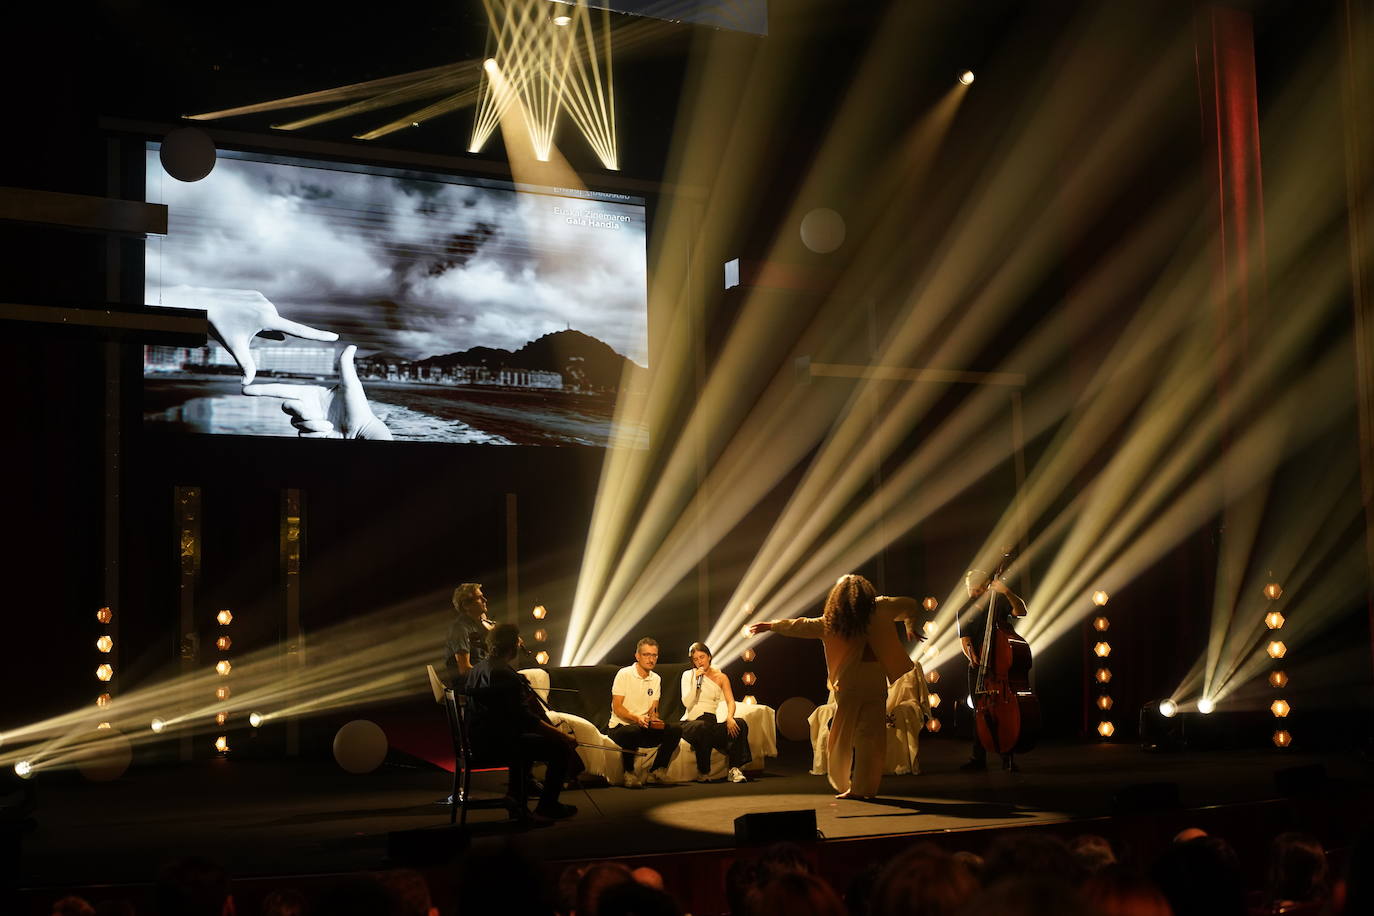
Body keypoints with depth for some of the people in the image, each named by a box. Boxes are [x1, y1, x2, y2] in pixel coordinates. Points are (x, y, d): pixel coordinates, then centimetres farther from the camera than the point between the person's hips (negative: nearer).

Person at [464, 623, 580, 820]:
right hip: (496, 742, -10)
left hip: (476, 740, 10)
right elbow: (528, 720, -23)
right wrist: (563, 736, -18)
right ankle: (547, 806, 2)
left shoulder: (477, 669, 9)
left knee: (527, 739, 39)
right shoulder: (506, 675, -20)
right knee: (561, 748, -10)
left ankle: (517, 800, 45)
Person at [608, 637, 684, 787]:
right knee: (633, 731, -41)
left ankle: (657, 770, -9)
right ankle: (629, 772, -20)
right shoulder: (624, 674, -6)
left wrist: (654, 717, -14)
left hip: (645, 729, 5)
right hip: (621, 727, -5)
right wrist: (637, 718, -29)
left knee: (676, 730, -19)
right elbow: (617, 709, -12)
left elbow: (653, 710, 11)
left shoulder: (656, 679, 12)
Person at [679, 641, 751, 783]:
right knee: (703, 727, -39)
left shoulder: (721, 677, 15)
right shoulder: (688, 675, 9)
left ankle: (735, 769, -26)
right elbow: (687, 703, -3)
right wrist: (696, 680, -10)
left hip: (712, 721, 3)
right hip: (691, 722, -3)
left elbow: (730, 701, 1)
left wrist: (729, 717, -19)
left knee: (741, 724, -24)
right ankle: (703, 772, -26)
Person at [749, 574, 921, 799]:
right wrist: (910, 625, 34)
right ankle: (865, 787, 1)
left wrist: (770, 626, 24)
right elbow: (910, 606, 13)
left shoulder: (832, 621, 3)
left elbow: (802, 626, 11)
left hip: (848, 684, 0)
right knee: (870, 736, 2)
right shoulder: (878, 609, 3)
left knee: (844, 736, 10)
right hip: (875, 682, 0)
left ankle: (848, 785, 10)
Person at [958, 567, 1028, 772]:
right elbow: (965, 640, -1)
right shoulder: (965, 611, 6)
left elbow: (1021, 611, -19)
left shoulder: (1000, 603, 0)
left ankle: (1008, 758, 2)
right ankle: (978, 758, 10)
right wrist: (973, 658, -21)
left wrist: (1007, 592, -33)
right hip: (978, 667, 2)